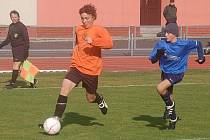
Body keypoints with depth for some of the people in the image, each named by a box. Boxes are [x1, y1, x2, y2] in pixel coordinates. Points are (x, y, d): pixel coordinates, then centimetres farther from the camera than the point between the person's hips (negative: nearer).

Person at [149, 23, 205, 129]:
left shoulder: (183, 44, -18)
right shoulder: (161, 44, -11)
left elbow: (198, 44, -1)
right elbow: (152, 60, -8)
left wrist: (201, 57, -4)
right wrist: (158, 55, -28)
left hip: (177, 74, -5)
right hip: (165, 72, 5)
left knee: (160, 88, -27)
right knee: (168, 96, 14)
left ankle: (170, 105, -2)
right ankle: (173, 119, 35)